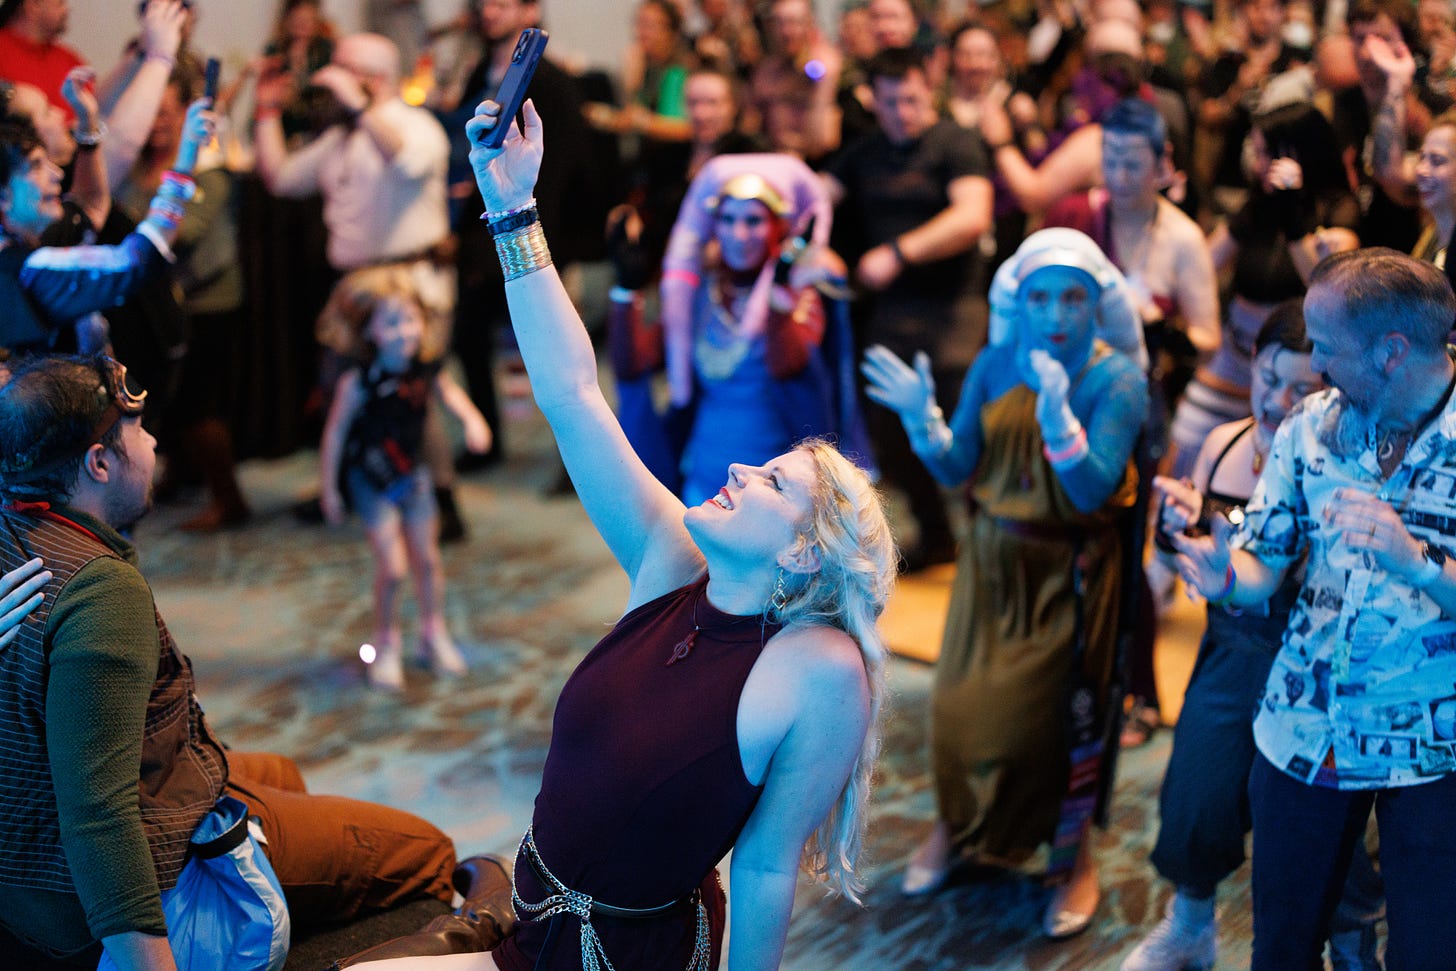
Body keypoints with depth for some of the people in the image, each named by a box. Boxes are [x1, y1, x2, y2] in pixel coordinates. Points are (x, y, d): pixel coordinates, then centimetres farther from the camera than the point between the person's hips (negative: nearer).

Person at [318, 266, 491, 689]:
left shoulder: (427, 370, -11)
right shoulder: (359, 381, -24)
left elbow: (449, 392, 12)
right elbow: (335, 432, -14)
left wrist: (471, 418, -5)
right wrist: (328, 487, -9)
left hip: (412, 475, 4)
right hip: (372, 481, -4)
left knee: (426, 559, 14)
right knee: (391, 567, -7)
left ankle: (434, 635, 35)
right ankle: (386, 645, 16)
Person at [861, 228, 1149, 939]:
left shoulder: (1117, 379, -14)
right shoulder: (996, 365, -3)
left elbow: (1093, 489, -24)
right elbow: (956, 468, -1)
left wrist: (1058, 415, -38)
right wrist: (922, 418, -19)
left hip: (1068, 573, -3)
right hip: (993, 560, 3)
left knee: (1060, 712, 6)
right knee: (963, 701, 7)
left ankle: (1074, 853, 28)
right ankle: (956, 825, 33)